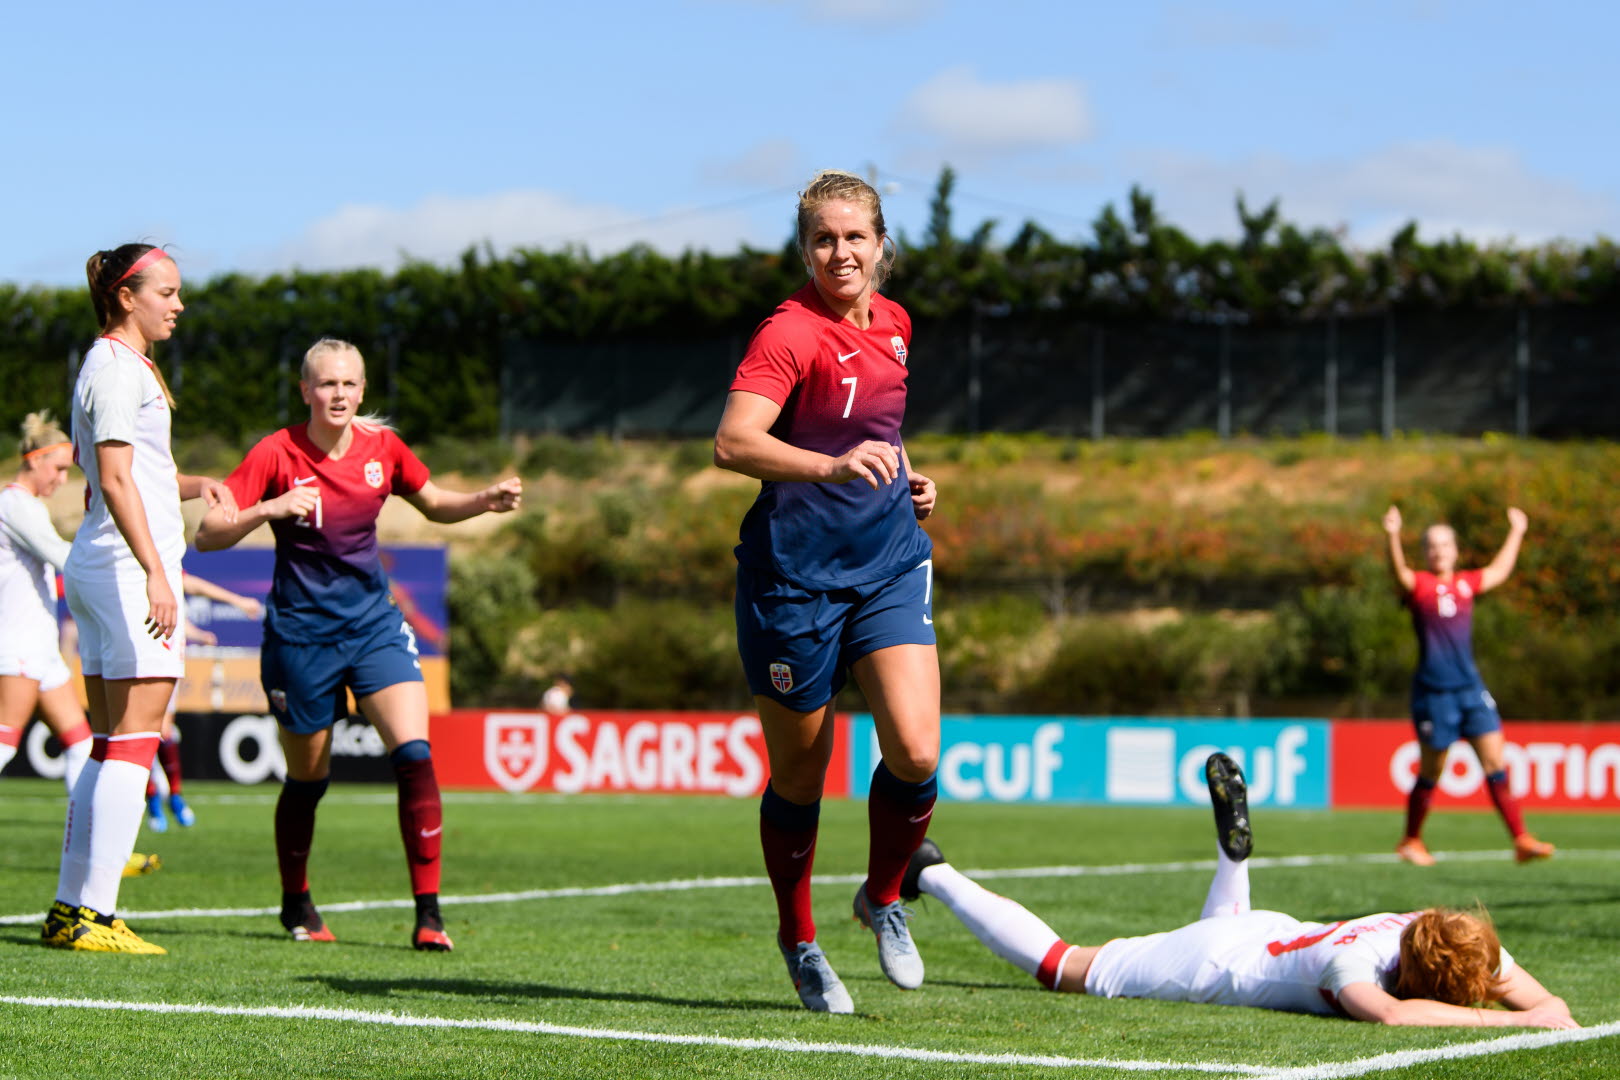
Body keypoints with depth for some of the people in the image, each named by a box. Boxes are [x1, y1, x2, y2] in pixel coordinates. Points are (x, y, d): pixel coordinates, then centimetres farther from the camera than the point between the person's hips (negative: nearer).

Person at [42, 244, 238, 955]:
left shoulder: (125, 365, 21)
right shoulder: (116, 369, -10)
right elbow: (116, 481, -20)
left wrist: (196, 484, 13)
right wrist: (155, 571, -27)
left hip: (101, 570, 10)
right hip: (127, 569, -10)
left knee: (111, 745, 10)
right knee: (134, 742, -10)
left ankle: (71, 909, 11)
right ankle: (92, 915, -12)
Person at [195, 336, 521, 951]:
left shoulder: (382, 448, -1)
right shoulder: (278, 454, -12)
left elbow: (434, 504, 17)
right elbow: (207, 536, -16)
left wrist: (488, 500, -1)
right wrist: (267, 510, -32)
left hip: (374, 623, 3)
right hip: (301, 634, -3)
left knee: (414, 755, -15)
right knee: (307, 779, 8)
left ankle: (428, 914, -12)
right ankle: (296, 903, 34)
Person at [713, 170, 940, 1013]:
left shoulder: (893, 324, 9)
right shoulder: (791, 332, -15)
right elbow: (733, 443, -30)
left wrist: (907, 476, 11)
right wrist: (833, 467, -43)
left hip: (889, 564, 5)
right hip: (796, 572, -5)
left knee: (916, 752, -12)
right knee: (798, 776, 6)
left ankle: (882, 897, 15)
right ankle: (798, 941, 28)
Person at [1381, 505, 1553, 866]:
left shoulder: (1466, 583, 15)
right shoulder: (1418, 584, 0)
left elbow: (1499, 571, 33)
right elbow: (1399, 573, -23)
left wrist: (1516, 532, 42)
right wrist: (1392, 537, -40)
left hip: (1471, 687, 4)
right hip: (1433, 691, -4)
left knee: (1496, 763, -3)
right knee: (1430, 773, 4)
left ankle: (1521, 840, -3)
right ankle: (1411, 842, 21)